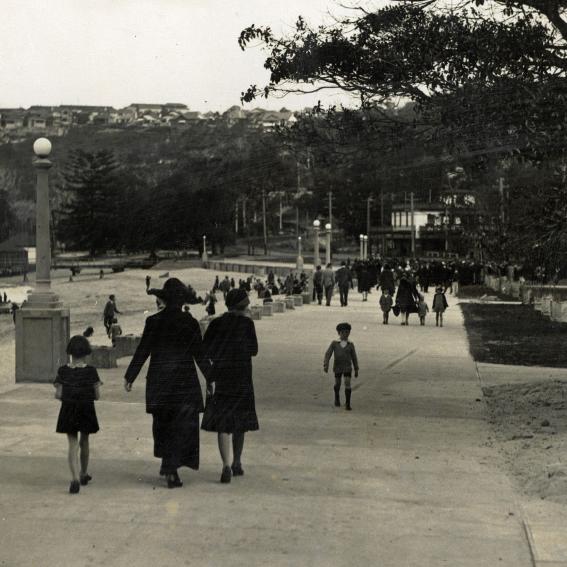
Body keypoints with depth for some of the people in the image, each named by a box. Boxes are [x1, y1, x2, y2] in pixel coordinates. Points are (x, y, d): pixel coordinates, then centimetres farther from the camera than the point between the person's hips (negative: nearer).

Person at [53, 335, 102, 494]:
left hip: (68, 410, 0)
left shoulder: (63, 371, -5)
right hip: (86, 410, 0)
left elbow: (58, 395, -6)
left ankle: (75, 478, -16)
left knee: (73, 445, 2)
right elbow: (96, 396, -7)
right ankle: (84, 474, 34)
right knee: (84, 442, 19)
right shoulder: (91, 371, -8)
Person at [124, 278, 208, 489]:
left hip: (158, 381, 2)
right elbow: (199, 354, -5)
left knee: (162, 422, 20)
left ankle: (166, 462, 28)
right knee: (183, 425, 4)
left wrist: (129, 377, 5)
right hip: (184, 381, -2)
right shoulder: (190, 323, -7)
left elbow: (142, 351, -3)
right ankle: (171, 469, -5)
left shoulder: (153, 321, -5)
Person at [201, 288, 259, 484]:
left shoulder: (216, 323, 0)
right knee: (239, 420, 16)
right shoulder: (247, 323, -5)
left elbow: (204, 349, -5)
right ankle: (237, 463, 26)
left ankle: (227, 465, -18)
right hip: (242, 378, 0)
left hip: (219, 378, 0)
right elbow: (253, 350, 0)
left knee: (223, 423, -1)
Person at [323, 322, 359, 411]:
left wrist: (356, 370, 8)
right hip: (337, 367, 1)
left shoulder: (351, 345, -2)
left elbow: (354, 357, 6)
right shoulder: (334, 343, -4)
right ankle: (337, 398, 43)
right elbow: (328, 354, -8)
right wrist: (326, 365, -20)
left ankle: (347, 404, -9)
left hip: (347, 367, -1)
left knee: (347, 384, -13)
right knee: (337, 384, 14)